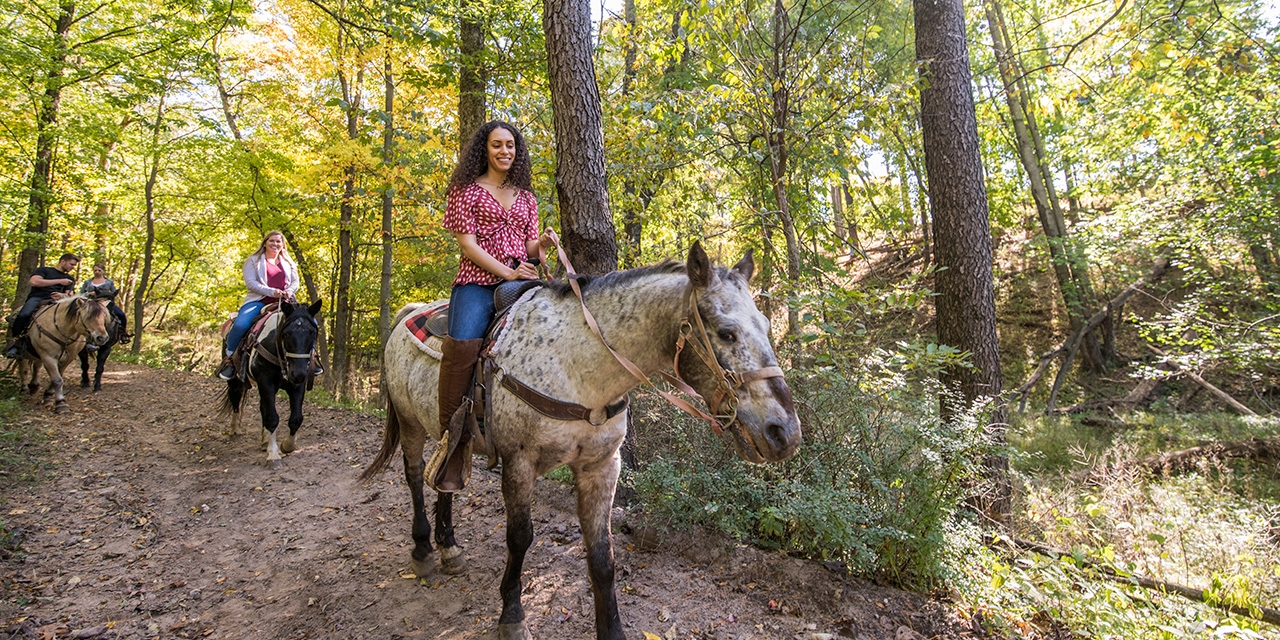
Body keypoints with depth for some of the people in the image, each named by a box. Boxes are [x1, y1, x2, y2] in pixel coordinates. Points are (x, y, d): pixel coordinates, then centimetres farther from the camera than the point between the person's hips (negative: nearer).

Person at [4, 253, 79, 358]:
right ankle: (14, 341, -16)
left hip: (55, 301, 3)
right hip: (37, 297, -3)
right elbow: (34, 281, -4)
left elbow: (69, 294, 14)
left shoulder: (70, 279, 27)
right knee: (24, 314, -35)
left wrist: (62, 295, -12)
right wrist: (59, 281, -6)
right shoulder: (44, 270, 15)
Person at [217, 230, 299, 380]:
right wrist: (271, 291, -18)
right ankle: (229, 358, -7)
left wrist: (289, 291, -10)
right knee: (240, 325, -30)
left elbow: (295, 281, 14)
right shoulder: (254, 260, 7)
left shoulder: (287, 262, 20)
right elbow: (250, 282, -5)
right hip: (258, 301, -3)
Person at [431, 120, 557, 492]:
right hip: (477, 282, -4)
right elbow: (467, 243, -1)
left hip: (520, 282, 4)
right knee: (463, 345, -30)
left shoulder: (525, 196, 24)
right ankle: (453, 440, -15)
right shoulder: (467, 189, 11)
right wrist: (507, 272, -11)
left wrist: (543, 244, -3)